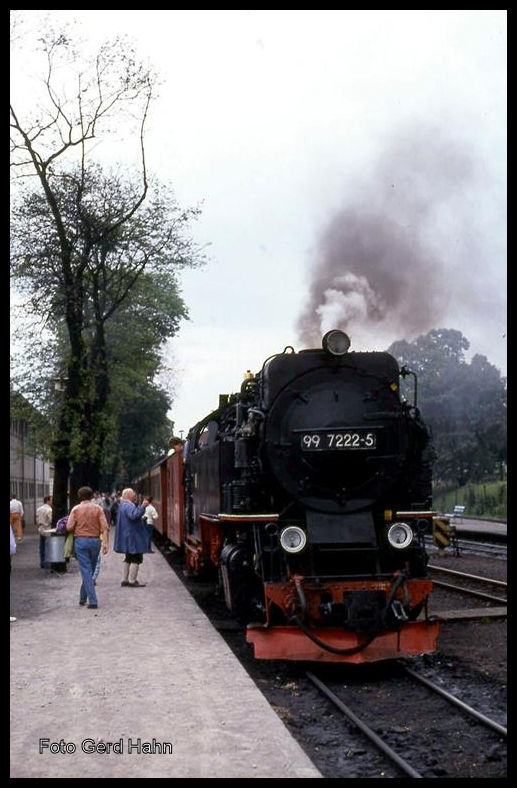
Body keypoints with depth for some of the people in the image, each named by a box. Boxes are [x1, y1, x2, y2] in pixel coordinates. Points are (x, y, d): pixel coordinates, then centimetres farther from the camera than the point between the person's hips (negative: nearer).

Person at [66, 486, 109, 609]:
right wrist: (106, 542, -10)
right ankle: (83, 597, 25)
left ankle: (92, 601, -10)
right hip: (95, 541, 2)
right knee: (91, 570, 16)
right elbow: (104, 527, -8)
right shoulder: (98, 509, 1)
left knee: (86, 571, -2)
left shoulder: (76, 509, -2)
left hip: (81, 540, -2)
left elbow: (69, 527, -7)